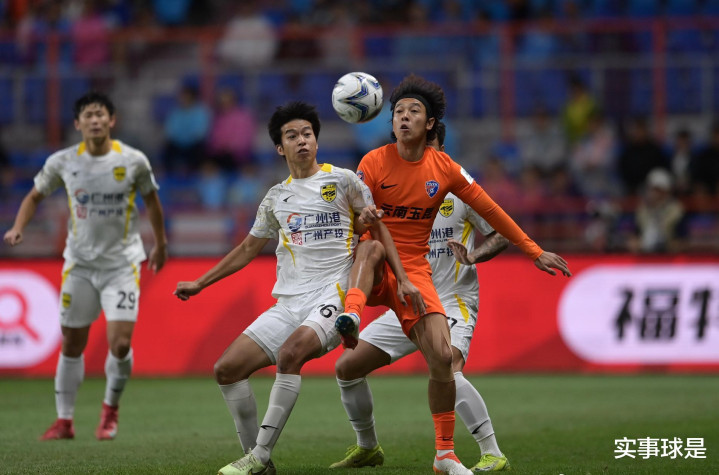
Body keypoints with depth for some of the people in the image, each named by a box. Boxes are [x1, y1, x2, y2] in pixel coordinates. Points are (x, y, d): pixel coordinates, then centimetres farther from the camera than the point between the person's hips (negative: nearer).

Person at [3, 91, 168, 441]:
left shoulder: (133, 161, -8)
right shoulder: (62, 162, -5)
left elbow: (151, 200, 9)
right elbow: (35, 196, 10)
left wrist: (160, 244, 19)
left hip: (123, 263, -2)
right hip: (80, 264, 2)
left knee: (120, 344, -12)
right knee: (71, 346, 6)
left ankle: (111, 410, 14)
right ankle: (64, 421, 18)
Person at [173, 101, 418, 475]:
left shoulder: (342, 180, 5)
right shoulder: (276, 198, 18)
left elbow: (378, 230, 11)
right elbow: (248, 250, 28)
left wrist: (403, 279, 2)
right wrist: (199, 284, 27)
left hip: (332, 296, -6)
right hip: (287, 303, 6)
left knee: (290, 352, -34)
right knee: (227, 369, -8)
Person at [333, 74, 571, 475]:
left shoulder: (445, 169, 1)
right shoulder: (375, 162, -4)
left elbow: (490, 210, 9)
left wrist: (534, 251, 9)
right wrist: (363, 218, -32)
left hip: (415, 272, 2)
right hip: (373, 273, -2)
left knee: (443, 358, -11)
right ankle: (351, 315, -61)